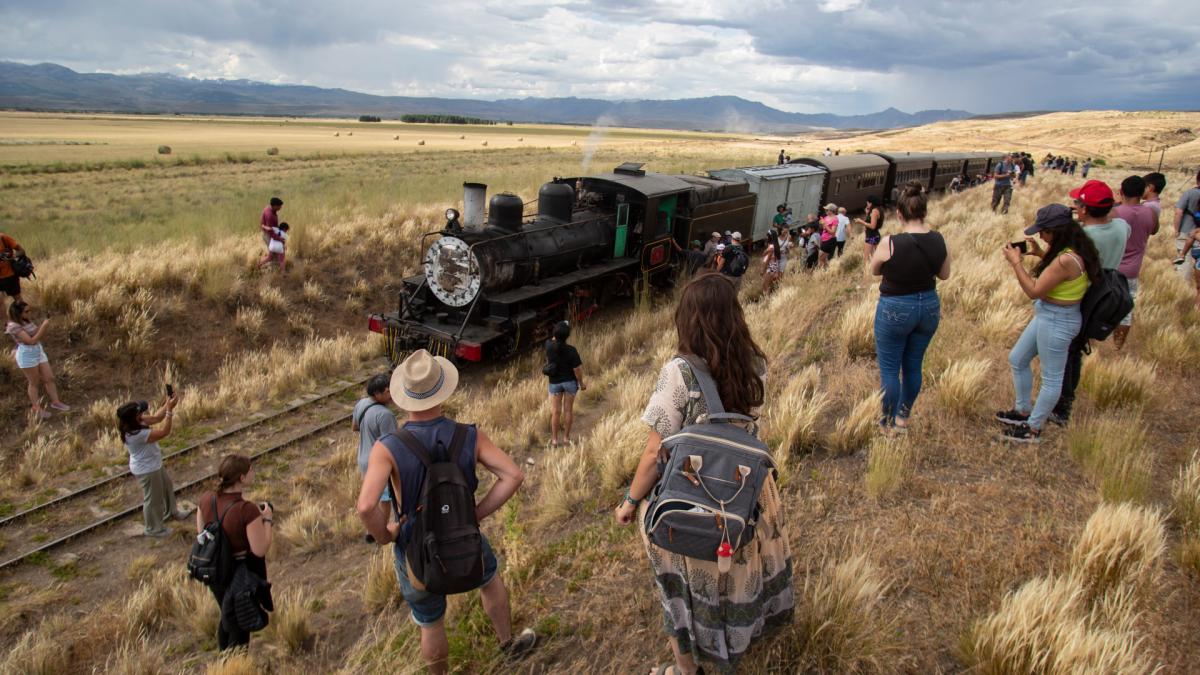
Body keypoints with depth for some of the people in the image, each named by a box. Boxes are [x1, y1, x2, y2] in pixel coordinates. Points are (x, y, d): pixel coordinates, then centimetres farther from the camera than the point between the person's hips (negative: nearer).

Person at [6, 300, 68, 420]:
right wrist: (44, 326, -24)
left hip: (39, 351, 8)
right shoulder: (14, 326, -20)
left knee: (49, 378, 11)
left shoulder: (27, 320, 4)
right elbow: (31, 341, -24)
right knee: (34, 383, 6)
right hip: (26, 355, -8)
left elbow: (37, 335, 13)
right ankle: (36, 408, 20)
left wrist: (43, 324, -4)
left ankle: (55, 402, 25)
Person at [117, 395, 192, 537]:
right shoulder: (137, 434, -37)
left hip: (154, 465, 10)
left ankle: (171, 511, 54)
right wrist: (170, 409, -36)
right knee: (153, 498, 12)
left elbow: (156, 418, 0)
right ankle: (153, 528, 34)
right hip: (147, 470, -10)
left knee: (167, 486, 29)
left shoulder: (135, 424, -10)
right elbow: (164, 432, -35)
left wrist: (167, 404, -17)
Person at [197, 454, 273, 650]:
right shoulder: (247, 510, -31)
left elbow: (201, 531, 5)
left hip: (216, 571, 7)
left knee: (227, 618, 30)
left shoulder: (206, 499, -12)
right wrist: (267, 520, -13)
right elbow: (260, 550, -26)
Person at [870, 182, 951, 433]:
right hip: (929, 307, 5)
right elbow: (944, 275, 8)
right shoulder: (939, 240, -7)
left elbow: (874, 271, -1)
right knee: (913, 366, 18)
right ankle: (903, 417, 32)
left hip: (895, 310, -5)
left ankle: (889, 423, 17)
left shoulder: (890, 243, -19)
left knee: (889, 368, 8)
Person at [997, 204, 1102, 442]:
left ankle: (1033, 428, 19)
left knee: (1051, 378, 6)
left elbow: (1034, 291, -22)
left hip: (1057, 321, -11)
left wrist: (1015, 262, -15)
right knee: (1017, 359, 22)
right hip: (1048, 315, 11)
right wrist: (1040, 253, 6)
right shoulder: (1073, 250, 0)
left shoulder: (1066, 260, -29)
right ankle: (1022, 410, 38)